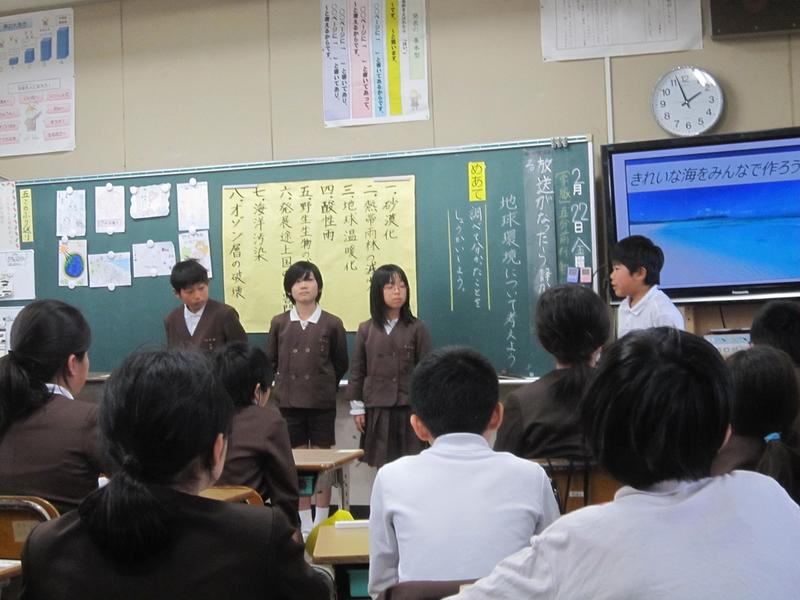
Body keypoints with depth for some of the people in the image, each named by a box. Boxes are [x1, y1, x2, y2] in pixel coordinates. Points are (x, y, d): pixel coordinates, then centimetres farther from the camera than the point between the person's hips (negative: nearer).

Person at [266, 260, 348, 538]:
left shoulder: (332, 324, -2)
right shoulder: (279, 323, 2)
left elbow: (341, 364, 8)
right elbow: (270, 361, 12)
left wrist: (326, 387, 10)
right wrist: (284, 385, 10)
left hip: (322, 402, -1)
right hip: (289, 401, 2)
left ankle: (321, 520, 15)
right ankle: (305, 523, 15)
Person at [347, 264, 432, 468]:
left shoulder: (417, 328, 0)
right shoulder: (366, 329, 5)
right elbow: (357, 370, 8)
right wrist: (357, 407, 4)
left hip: (409, 407, -1)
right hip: (377, 409, 1)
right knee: (382, 464, 3)